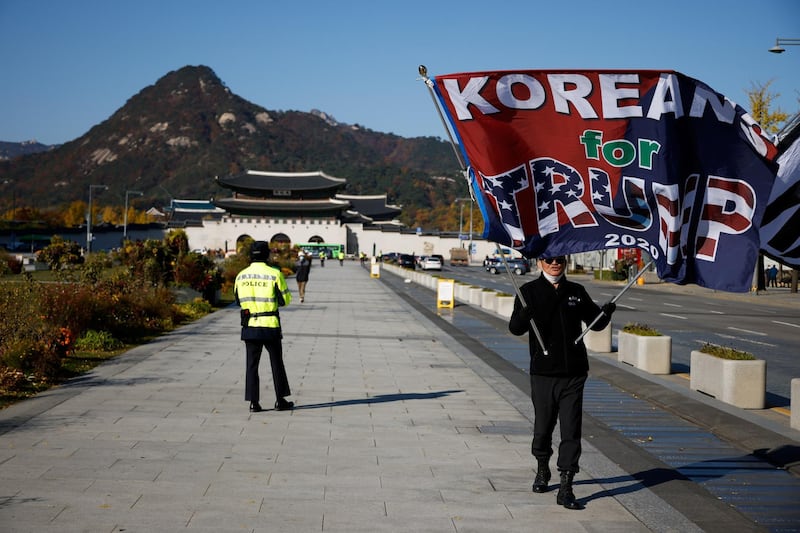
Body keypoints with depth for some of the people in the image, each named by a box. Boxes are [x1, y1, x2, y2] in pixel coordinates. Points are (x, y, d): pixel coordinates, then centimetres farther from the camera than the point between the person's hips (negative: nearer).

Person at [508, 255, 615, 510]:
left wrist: (606, 314, -5)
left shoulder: (576, 291, 8)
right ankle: (542, 470, 36)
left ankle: (566, 488, -2)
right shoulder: (530, 291, 1)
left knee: (571, 430, -3)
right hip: (543, 372, -1)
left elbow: (595, 323, 16)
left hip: (573, 373, 1)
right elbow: (515, 328, -9)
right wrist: (524, 315, -31)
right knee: (543, 426, 10)